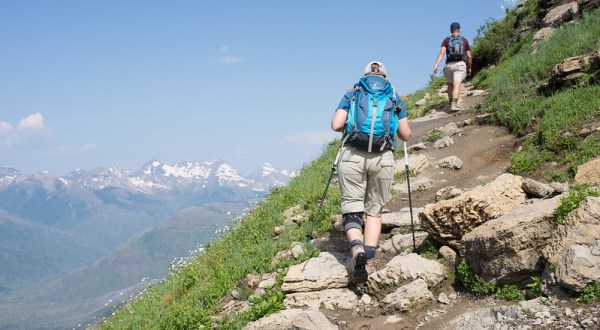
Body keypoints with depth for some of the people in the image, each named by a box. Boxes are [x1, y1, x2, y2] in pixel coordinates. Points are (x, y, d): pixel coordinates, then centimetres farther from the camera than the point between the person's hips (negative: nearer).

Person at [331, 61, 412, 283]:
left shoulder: (351, 94, 15)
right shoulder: (394, 97, 17)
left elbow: (336, 125, 3)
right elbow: (406, 135, 14)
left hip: (352, 155, -1)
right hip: (383, 158, 1)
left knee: (352, 209, 3)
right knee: (374, 211, 13)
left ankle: (357, 248, -25)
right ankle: (369, 259, -1)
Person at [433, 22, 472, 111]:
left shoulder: (446, 40, 8)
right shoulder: (464, 40, 10)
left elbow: (441, 53, -7)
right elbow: (469, 56, 8)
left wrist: (436, 65, -14)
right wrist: (469, 68, 20)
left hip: (449, 65, 2)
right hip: (460, 64, -2)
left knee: (450, 84, 23)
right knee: (457, 85, -14)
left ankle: (450, 102, 30)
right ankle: (454, 105, -31)